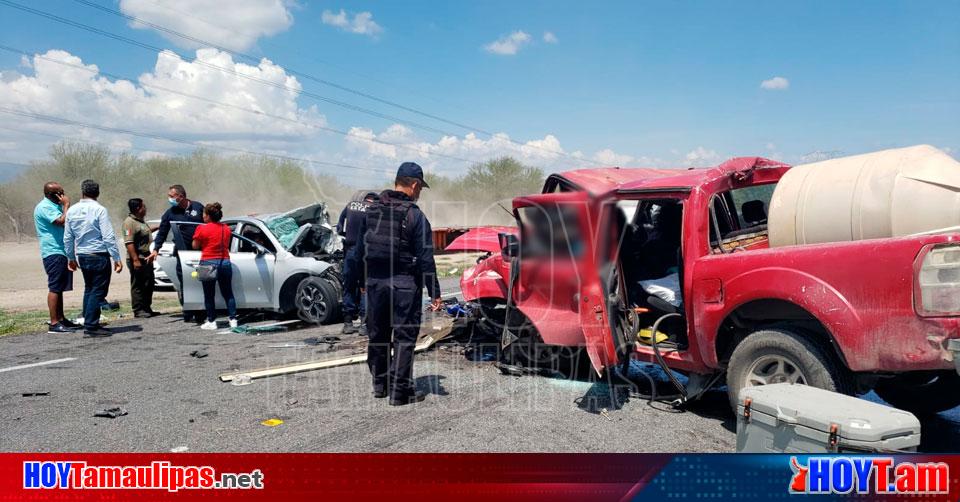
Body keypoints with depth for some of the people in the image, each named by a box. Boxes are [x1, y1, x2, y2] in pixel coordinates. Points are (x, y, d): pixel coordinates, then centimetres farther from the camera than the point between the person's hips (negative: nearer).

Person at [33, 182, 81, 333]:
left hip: (62, 252, 10)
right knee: (55, 288, -10)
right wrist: (66, 205, -15)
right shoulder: (44, 207, -12)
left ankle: (61, 319, 19)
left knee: (59, 288, 13)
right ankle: (54, 324, -9)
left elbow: (67, 224, 28)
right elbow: (62, 222, -24)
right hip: (53, 252, -10)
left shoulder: (56, 206, 18)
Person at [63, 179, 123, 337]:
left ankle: (88, 323, 22)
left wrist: (71, 257, 23)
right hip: (99, 256, -7)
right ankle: (91, 326, -4)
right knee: (98, 291, -3)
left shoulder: (72, 210, 7)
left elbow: (67, 238, 12)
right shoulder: (99, 210, -12)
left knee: (89, 289, 18)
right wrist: (117, 258, -12)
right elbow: (109, 237, -15)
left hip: (82, 256, 7)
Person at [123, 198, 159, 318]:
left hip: (146, 258, 10)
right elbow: (129, 243, -23)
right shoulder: (129, 222, -16)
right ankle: (138, 311, 3)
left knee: (148, 285, 15)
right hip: (137, 260, -10)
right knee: (138, 286, -3)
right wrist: (135, 260, -27)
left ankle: (147, 308, 24)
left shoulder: (141, 221, 14)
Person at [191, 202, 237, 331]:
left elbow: (195, 246, 0)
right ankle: (233, 320, 7)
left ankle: (211, 321, 8)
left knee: (209, 295, 6)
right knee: (228, 293, 10)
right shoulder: (226, 229, 6)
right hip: (225, 262, 4)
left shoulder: (202, 229, -8)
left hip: (208, 263, -4)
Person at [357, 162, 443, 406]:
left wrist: (362, 280, 21)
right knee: (404, 337, 2)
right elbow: (425, 259, -12)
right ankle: (400, 390, 4)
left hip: (374, 282, 6)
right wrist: (434, 293, -8)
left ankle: (380, 383, 29)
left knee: (377, 334, 16)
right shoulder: (415, 215, -11)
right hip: (404, 284, -5)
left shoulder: (372, 210, 7)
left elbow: (360, 250, 13)